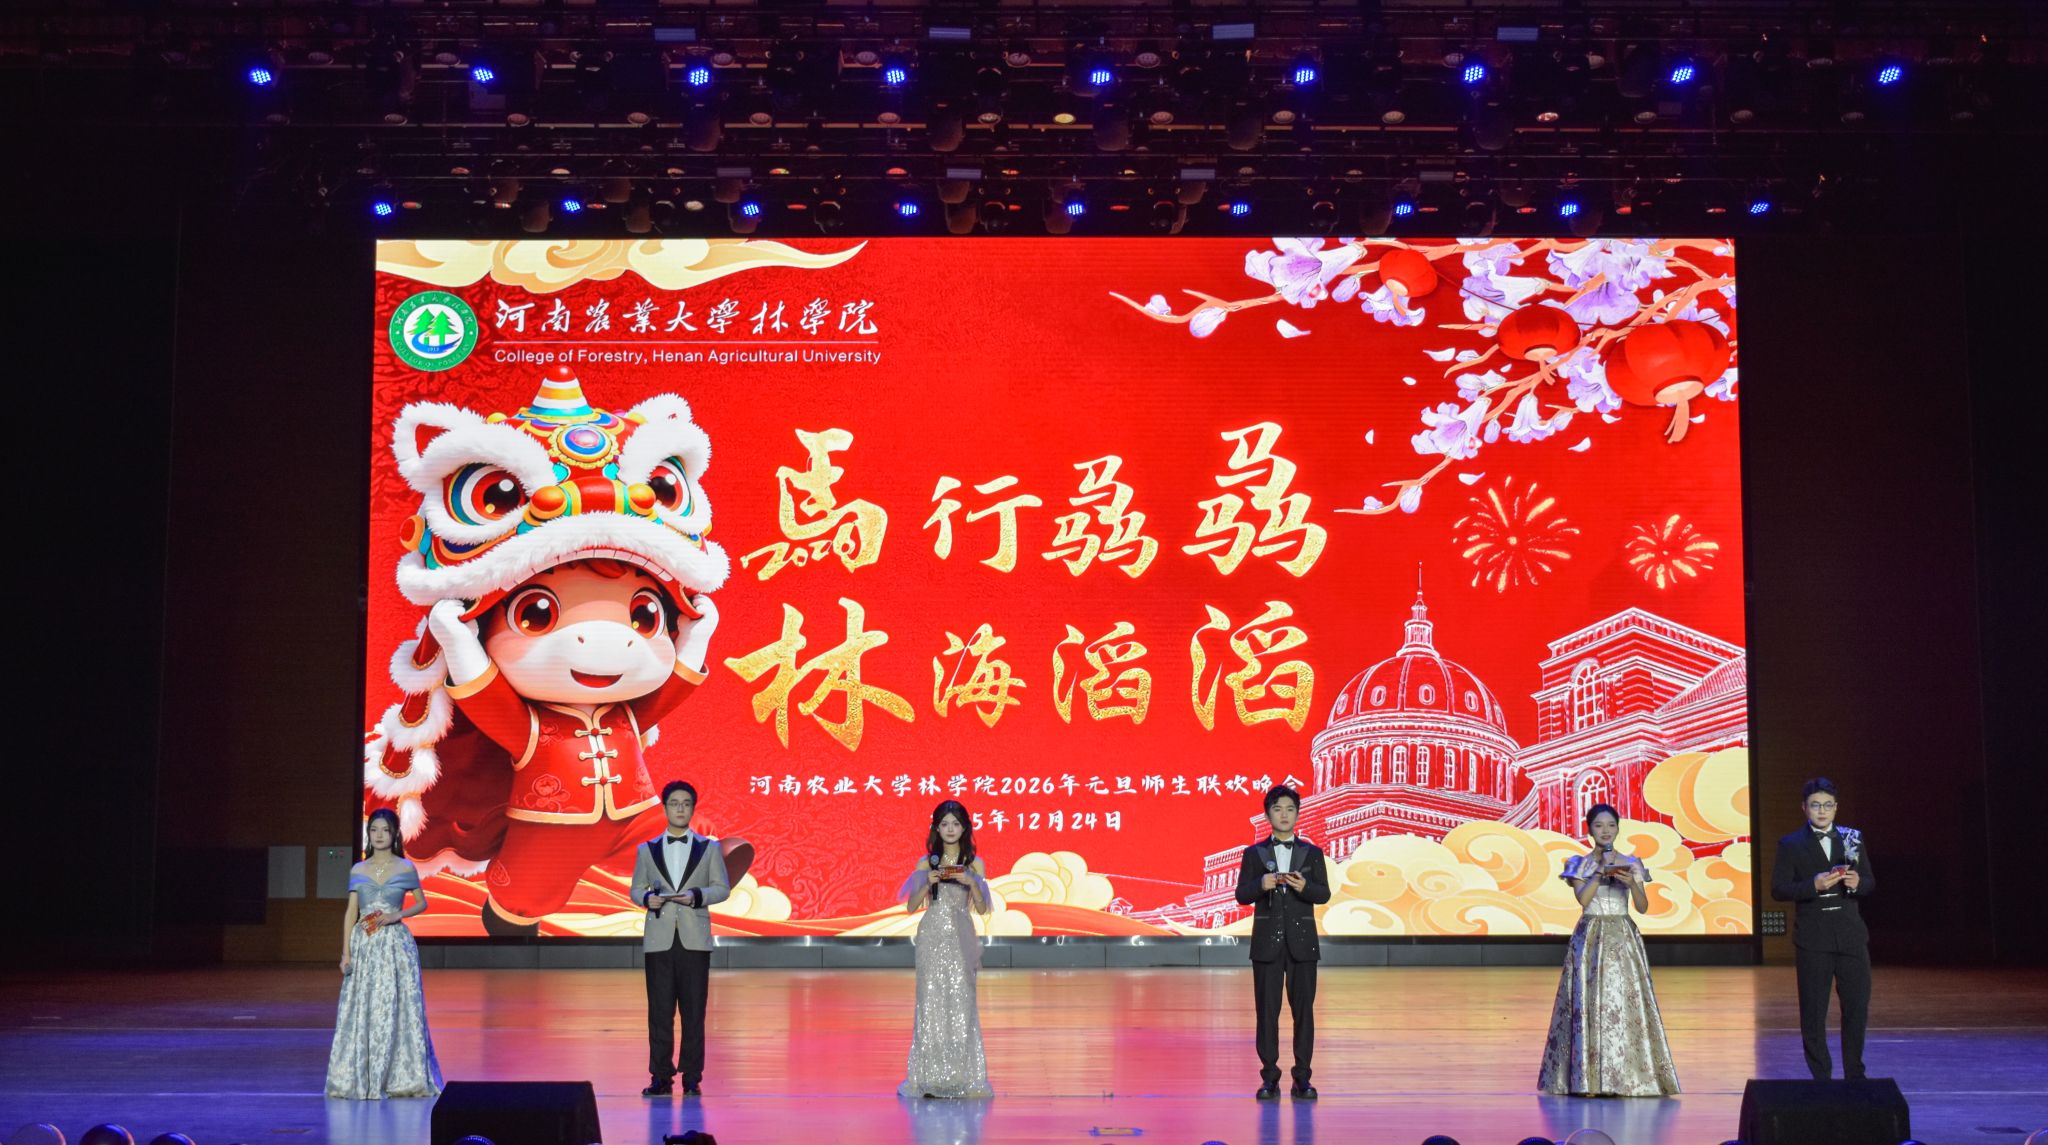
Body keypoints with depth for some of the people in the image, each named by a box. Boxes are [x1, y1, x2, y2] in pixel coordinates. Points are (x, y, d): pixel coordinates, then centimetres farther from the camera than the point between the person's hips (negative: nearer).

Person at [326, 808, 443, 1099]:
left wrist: (397, 915, -8)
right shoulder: (358, 870, 7)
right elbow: (351, 912, 7)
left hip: (395, 945, -2)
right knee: (361, 1010, 0)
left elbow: (422, 903, 10)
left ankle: (400, 1078, 5)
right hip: (364, 946, 2)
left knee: (396, 1009, -3)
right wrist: (345, 952, 0)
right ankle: (360, 1078, 7)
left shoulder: (406, 868, 3)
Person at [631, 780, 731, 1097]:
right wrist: (648, 898, -11)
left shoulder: (709, 848, 8)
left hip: (695, 939, -1)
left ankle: (692, 1078, 5)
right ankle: (661, 1077, 7)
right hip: (659, 939, 1)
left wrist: (696, 896, -14)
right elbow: (636, 889, 11)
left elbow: (722, 888, 4)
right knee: (659, 1011, 1)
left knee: (694, 1011, 0)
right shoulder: (647, 850, 11)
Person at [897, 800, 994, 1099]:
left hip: (960, 939, 0)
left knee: (961, 1003, -4)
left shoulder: (974, 863, 6)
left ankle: (962, 1075, 1)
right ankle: (930, 1076, 3)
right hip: (932, 937, 0)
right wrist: (927, 884, -12)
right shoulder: (927, 862, 5)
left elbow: (982, 909, 4)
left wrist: (971, 884, -12)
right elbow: (911, 906, 4)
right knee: (931, 1002, -2)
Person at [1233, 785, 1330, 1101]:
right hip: (1267, 941, 0)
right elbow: (1242, 895, 1)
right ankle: (1269, 1078, 6)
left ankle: (1302, 1078, 6)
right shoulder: (1254, 854, 6)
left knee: (1304, 1009, 0)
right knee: (1267, 1010, 0)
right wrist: (1261, 885, -19)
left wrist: (1304, 887, -20)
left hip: (1302, 941, 0)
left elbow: (1324, 895, 0)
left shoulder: (1312, 853, 7)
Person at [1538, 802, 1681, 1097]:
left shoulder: (1631, 864, 7)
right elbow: (1583, 898, -11)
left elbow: (1643, 906, -2)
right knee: (1589, 1002, -5)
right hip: (1590, 938, -1)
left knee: (1624, 1001, -6)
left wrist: (1632, 883, -20)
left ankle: (1626, 1077, -1)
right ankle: (1588, 1078, -2)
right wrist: (1601, 869, -16)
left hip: (1622, 939, 1)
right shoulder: (1580, 864, 5)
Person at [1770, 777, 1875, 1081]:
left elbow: (1870, 884, 12)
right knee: (1813, 1012, 2)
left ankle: (1855, 1075, 19)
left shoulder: (1853, 838, 9)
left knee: (1857, 1007, 5)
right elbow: (1778, 889, -5)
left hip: (1851, 936, 2)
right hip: (1813, 939, -2)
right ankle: (1821, 1077, 11)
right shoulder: (1790, 845, 0)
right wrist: (1813, 885, -19)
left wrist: (1857, 883, -11)